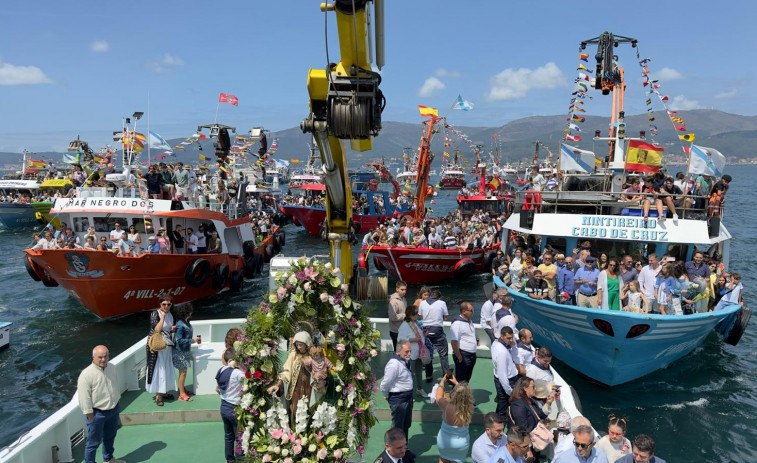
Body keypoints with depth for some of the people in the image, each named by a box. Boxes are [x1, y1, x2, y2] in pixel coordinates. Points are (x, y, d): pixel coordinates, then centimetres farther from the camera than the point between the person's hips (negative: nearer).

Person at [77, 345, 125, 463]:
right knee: (94, 441, 4)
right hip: (97, 413, -7)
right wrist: (91, 417, -17)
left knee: (110, 437, 25)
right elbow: (84, 399, -19)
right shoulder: (86, 374, -22)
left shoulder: (112, 368, -1)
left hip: (114, 410, 7)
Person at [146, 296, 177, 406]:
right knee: (158, 369, -2)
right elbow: (157, 330, -23)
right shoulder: (155, 314, -13)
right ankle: (158, 395, 7)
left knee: (167, 369, 12)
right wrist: (163, 316, -24)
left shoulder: (171, 314, 4)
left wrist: (173, 329, -4)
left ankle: (164, 392, 25)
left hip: (168, 346, 6)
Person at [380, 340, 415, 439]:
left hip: (408, 396, 9)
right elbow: (384, 385, -24)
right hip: (398, 399, -9)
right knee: (398, 428, 6)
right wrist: (387, 396, -7)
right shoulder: (393, 365, -28)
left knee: (406, 426, 24)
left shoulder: (404, 361, 1)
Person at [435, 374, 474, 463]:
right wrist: (456, 382, 13)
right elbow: (464, 394, 0)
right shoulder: (469, 408, -23)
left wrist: (442, 381, 7)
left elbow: (438, 395, -8)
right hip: (462, 444, 1)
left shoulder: (447, 406, -30)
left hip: (444, 442, -1)